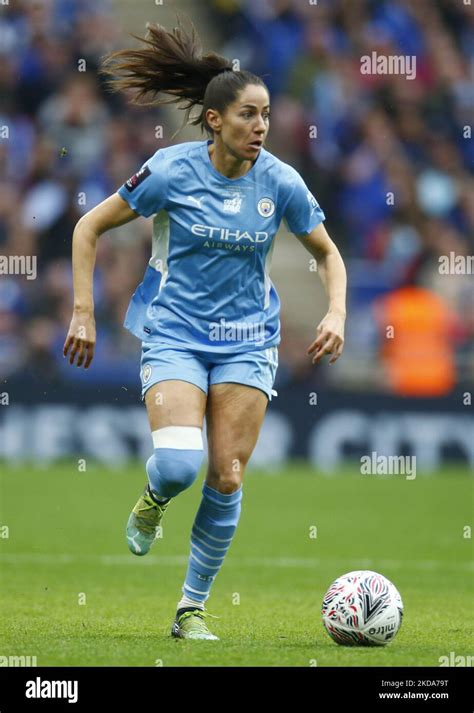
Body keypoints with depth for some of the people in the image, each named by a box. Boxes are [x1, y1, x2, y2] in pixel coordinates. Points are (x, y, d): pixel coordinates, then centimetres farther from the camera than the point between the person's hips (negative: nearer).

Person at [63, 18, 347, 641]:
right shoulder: (172, 171, -12)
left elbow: (327, 253, 10)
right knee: (179, 462, -24)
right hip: (175, 334, -2)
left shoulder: (280, 182, -6)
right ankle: (154, 499, 15)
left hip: (247, 339, 2)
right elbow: (90, 228, -2)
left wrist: (337, 313, -8)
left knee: (227, 479, -4)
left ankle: (193, 608, 12)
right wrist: (83, 313, -7)